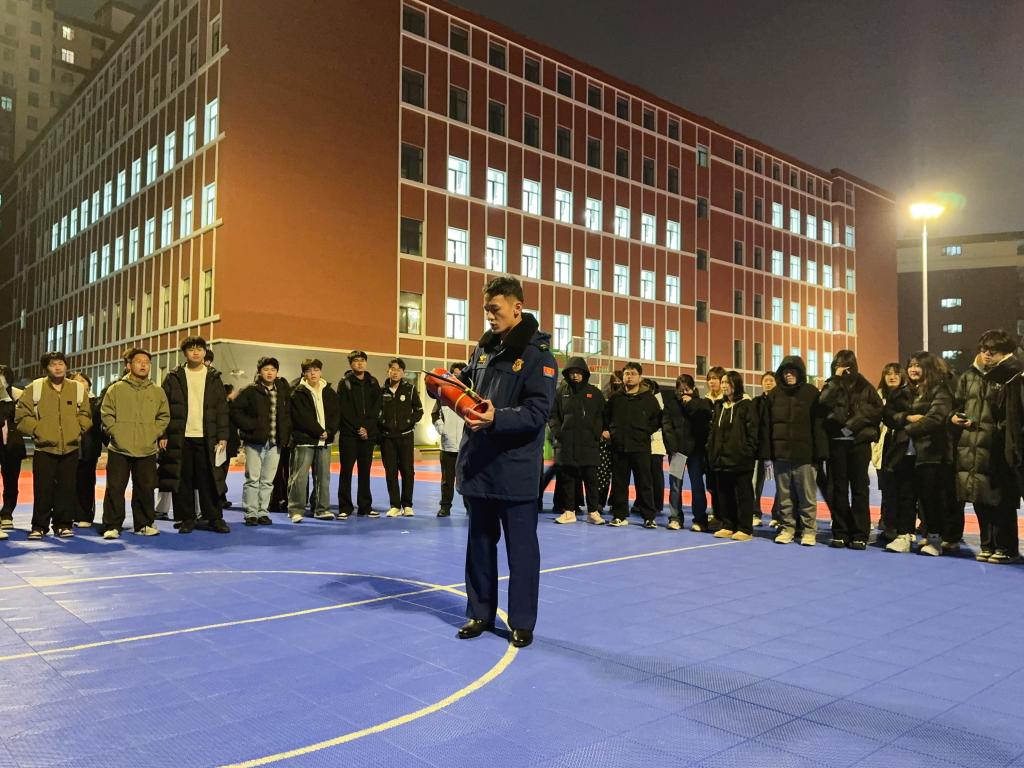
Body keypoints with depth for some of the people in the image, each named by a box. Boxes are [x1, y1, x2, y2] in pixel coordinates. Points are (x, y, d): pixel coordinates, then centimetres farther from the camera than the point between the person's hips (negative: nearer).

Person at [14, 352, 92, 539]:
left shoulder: (78, 388, 5)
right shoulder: (35, 388, -1)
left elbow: (85, 415, 15)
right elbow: (21, 416, 2)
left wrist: (77, 430, 2)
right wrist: (36, 430, -6)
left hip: (70, 448, 2)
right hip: (44, 448, -2)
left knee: (67, 488, 5)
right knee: (43, 489, 0)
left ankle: (63, 524, 16)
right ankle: (39, 526, 12)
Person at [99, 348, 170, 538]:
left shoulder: (158, 391, 8)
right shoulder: (116, 389, 2)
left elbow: (164, 416, 12)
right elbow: (106, 414, 2)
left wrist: (154, 433, 1)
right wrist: (115, 432, -6)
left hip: (148, 450, 2)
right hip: (119, 449, -2)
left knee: (146, 488, 7)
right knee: (115, 488, 0)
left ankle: (144, 524, 19)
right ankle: (112, 526, 9)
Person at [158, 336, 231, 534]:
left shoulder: (214, 378, 9)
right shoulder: (173, 378, 6)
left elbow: (222, 410, 6)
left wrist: (222, 436, -1)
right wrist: (163, 435, -4)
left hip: (206, 437, 0)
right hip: (179, 437, 0)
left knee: (209, 479, 1)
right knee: (183, 479, 3)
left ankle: (214, 518, 7)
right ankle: (186, 519, 13)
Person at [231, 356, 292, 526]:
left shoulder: (283, 391, 9)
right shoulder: (251, 391, -3)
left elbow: (288, 415, 19)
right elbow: (235, 409, -5)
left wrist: (285, 434, 7)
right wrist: (248, 426, -11)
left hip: (275, 443, 4)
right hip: (255, 442, -4)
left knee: (268, 480, 8)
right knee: (252, 479, -1)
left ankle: (263, 512, 15)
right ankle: (251, 513, 5)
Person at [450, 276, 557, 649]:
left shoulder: (538, 354, -10)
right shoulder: (483, 347, 10)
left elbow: (537, 412, -18)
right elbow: (467, 382, 21)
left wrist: (497, 418, -32)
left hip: (516, 469, -6)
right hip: (477, 463, 6)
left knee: (521, 547, 6)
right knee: (480, 542, 16)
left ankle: (522, 622, 19)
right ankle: (480, 613, 30)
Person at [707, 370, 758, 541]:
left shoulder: (746, 405, -4)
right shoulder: (719, 405, 16)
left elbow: (752, 431, -9)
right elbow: (713, 431, 17)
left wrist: (749, 453, -15)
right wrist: (711, 452, 8)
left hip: (740, 458, -6)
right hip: (721, 457, 6)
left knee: (743, 494, 1)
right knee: (724, 494, 10)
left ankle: (744, 529, 6)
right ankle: (727, 526, 19)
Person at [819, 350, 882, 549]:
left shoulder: (864, 386, 7)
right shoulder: (831, 385, 8)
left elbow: (877, 409, -1)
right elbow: (825, 403, -12)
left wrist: (855, 423, -12)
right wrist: (837, 379, -12)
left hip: (859, 441, -1)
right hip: (836, 442, 1)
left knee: (859, 487, 0)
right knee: (838, 488, 3)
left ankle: (860, 534, 3)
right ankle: (840, 532, 10)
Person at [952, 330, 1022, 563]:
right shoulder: (969, 376, 12)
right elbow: (957, 403, 20)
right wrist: (955, 416, 1)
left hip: (997, 449, -6)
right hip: (970, 447, 6)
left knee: (1001, 500, 1)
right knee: (980, 499, 12)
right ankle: (988, 545, 24)